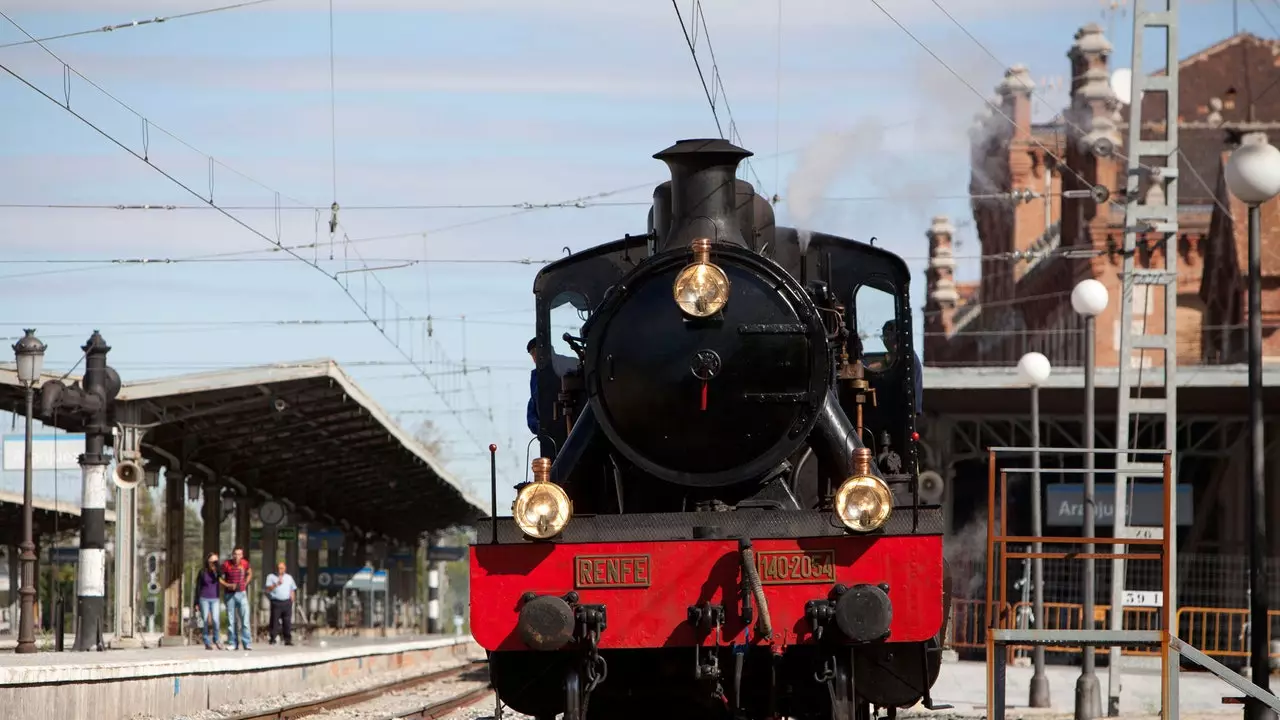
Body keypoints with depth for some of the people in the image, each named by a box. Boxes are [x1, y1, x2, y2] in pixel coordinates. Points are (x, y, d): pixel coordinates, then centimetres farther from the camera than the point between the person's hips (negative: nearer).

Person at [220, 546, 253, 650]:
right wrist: (228, 585, -15)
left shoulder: (245, 563, 1)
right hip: (230, 594, -1)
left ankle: (246, 643, -3)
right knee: (231, 621, 3)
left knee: (245, 619, -5)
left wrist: (245, 583, 8)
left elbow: (249, 573, 20)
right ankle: (233, 644, 9)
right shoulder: (226, 565, -8)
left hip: (242, 594, 1)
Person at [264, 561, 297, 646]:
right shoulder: (271, 577, 7)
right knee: (274, 621, -5)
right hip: (276, 602, -3)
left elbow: (293, 590, 21)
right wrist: (277, 584, -16)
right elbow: (268, 589, -4)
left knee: (287, 622, -1)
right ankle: (273, 639, -1)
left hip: (287, 602, 3)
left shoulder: (289, 577, 18)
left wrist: (291, 600, 9)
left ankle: (288, 639, 2)